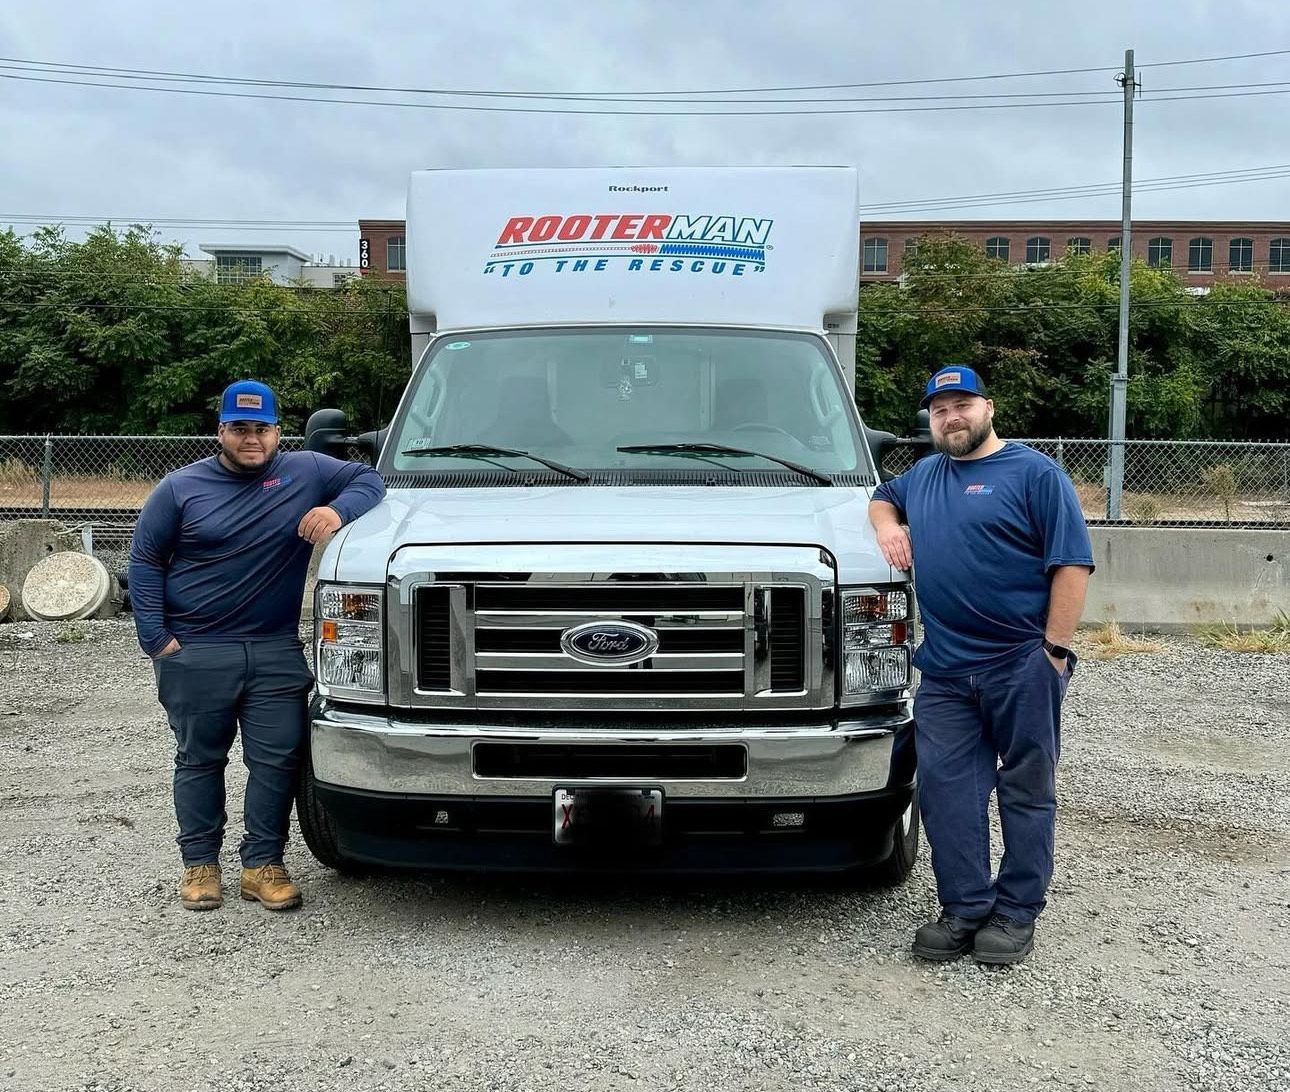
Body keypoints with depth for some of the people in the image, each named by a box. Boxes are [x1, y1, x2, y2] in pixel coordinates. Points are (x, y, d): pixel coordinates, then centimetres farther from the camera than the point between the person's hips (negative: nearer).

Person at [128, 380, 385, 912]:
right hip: (195, 653, 0)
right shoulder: (180, 488, 3)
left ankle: (263, 864, 10)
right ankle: (200, 864, 19)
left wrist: (337, 510, -15)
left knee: (277, 760, 0)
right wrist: (156, 638, -4)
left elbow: (368, 479, 8)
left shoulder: (306, 472, 3)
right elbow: (144, 561, 5)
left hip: (277, 652, 1)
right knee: (199, 760, 8)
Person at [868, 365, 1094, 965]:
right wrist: (888, 527, 12)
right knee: (946, 790, 3)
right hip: (944, 669, 6)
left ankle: (1017, 913, 14)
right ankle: (965, 909, 12)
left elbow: (1072, 563, -7)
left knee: (1026, 790, 4)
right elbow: (882, 497, 37)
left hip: (1022, 666, -5)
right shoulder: (924, 475, 16)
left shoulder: (1034, 472, -2)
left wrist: (1055, 649, -13)